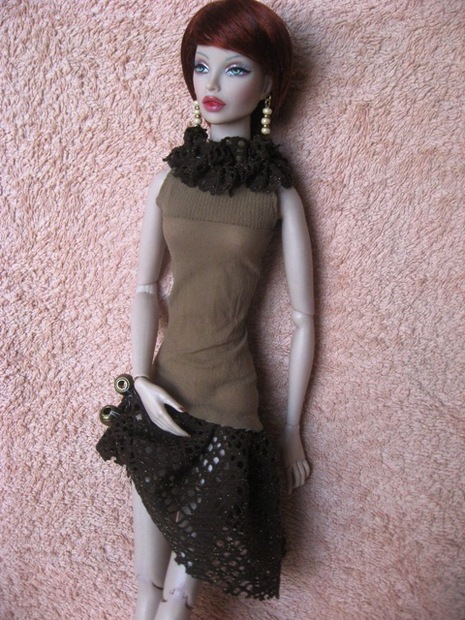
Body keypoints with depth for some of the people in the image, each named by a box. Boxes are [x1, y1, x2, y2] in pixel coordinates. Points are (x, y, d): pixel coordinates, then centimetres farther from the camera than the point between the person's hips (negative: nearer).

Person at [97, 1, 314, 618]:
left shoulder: (278, 191, -4)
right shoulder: (169, 178, 4)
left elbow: (303, 320, -3)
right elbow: (145, 287, 7)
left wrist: (292, 430, 1)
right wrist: (141, 379, -6)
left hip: (228, 404, -2)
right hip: (161, 393, 3)